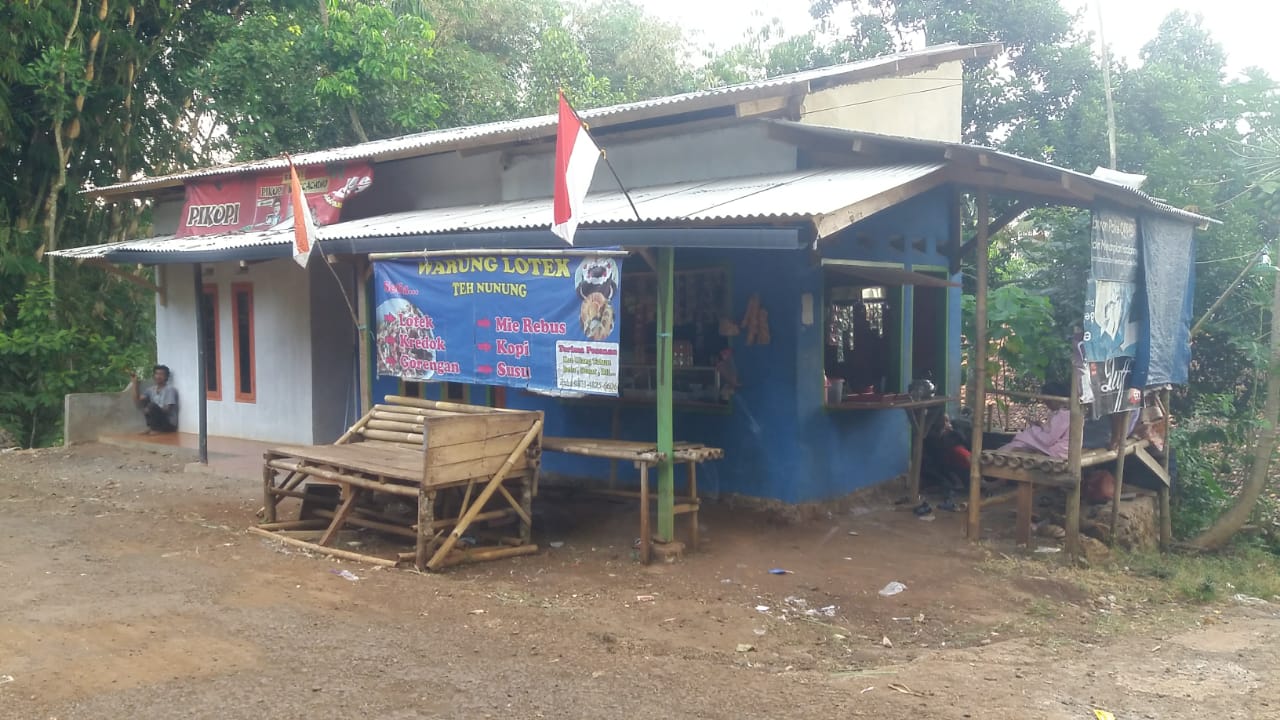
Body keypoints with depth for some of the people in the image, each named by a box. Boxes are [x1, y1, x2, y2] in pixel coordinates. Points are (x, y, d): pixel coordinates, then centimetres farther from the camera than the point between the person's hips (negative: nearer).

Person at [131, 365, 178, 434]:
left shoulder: (169, 389, -12)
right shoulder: (151, 389, 9)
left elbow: (167, 409, -18)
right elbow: (137, 401, 0)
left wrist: (150, 410, -19)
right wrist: (135, 382, -2)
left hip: (169, 424, -7)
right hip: (157, 421, 7)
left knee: (153, 406, -27)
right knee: (143, 400, -1)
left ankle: (156, 429, -10)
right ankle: (150, 427, -3)